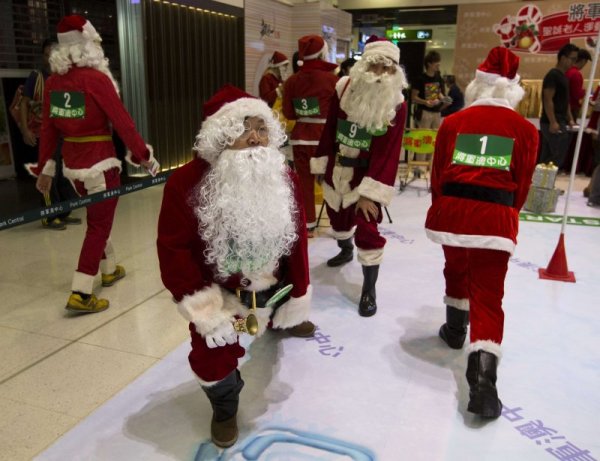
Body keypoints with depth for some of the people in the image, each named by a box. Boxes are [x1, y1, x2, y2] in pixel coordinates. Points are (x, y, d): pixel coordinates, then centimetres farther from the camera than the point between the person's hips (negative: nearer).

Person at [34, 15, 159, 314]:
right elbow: (122, 122, -15)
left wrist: (46, 168, 13)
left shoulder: (53, 81, 3)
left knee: (97, 218, 23)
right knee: (99, 225, 1)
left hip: (73, 165, 7)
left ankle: (109, 270, 40)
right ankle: (81, 294, 0)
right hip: (100, 165, -6)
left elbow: (48, 128, 6)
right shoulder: (96, 79, -15)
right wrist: (145, 156, -6)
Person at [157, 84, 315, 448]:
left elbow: (296, 240, -7)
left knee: (284, 315, 33)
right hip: (217, 291, -4)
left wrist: (298, 296, -2)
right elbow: (174, 249, -23)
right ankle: (225, 409, 35)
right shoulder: (186, 184, -28)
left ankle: (284, 321, 77)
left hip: (272, 284, 5)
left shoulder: (285, 178, -14)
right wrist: (200, 304, -26)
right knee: (214, 357, -2)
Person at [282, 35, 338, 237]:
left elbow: (288, 114, 4)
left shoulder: (291, 81, 0)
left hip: (301, 136, 3)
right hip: (325, 136, -3)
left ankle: (307, 225, 15)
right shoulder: (331, 79, -9)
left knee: (304, 182, 8)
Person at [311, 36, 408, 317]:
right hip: (336, 171, 4)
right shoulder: (344, 90, -7)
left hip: (366, 176, -4)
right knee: (338, 217, 24)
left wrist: (370, 193, -23)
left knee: (367, 232, -12)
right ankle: (346, 251, 56)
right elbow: (329, 130, 1)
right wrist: (321, 165, 4)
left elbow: (387, 153, -18)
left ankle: (369, 289, 4)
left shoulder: (396, 106, -15)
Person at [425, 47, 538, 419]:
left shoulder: (452, 123, 8)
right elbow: (522, 185, 8)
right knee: (488, 295, 1)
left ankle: (455, 329, 46)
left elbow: (438, 175, 11)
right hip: (496, 218, -2)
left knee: (456, 270, 29)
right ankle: (482, 381, -9)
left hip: (451, 210, 2)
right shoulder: (525, 130, 6)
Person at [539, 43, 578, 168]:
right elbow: (548, 100, -19)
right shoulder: (553, 75, -12)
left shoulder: (563, 76, 18)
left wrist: (570, 119, 18)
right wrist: (553, 122, -23)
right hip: (552, 123, -10)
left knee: (547, 156, 11)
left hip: (560, 122, 10)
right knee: (559, 155, -10)